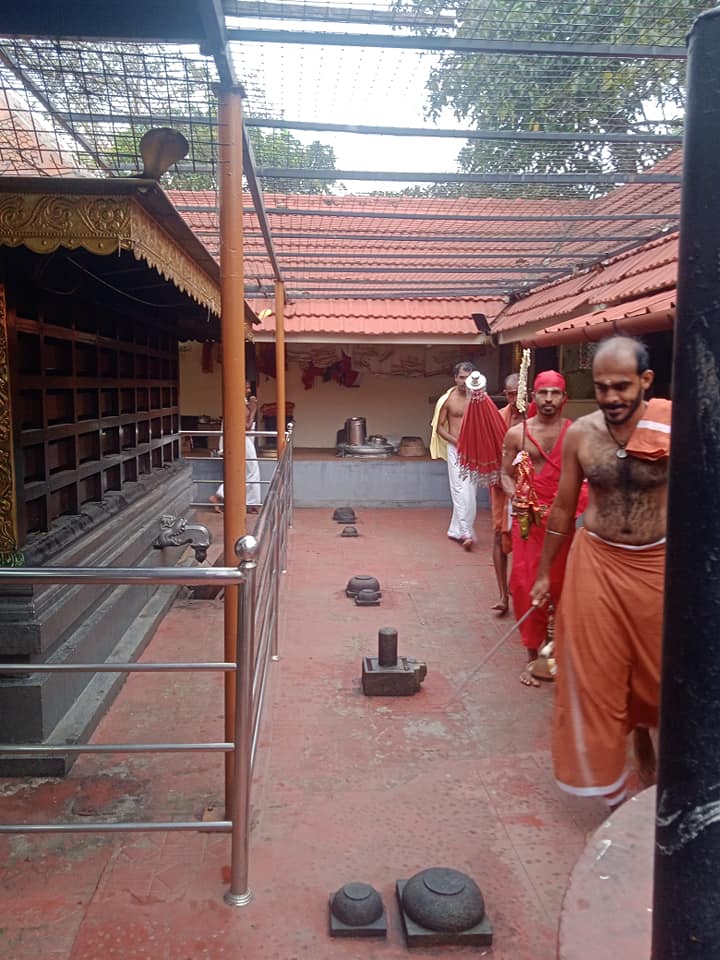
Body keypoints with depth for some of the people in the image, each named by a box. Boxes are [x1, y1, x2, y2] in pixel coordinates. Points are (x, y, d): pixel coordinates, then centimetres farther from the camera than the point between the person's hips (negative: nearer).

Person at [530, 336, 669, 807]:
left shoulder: (673, 427, -15)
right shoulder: (580, 434, -7)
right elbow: (563, 508, 5)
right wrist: (544, 571, 11)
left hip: (658, 563, -1)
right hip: (597, 562, 2)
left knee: (656, 668, 16)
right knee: (595, 674, 6)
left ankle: (643, 731, 50)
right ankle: (613, 792, 24)